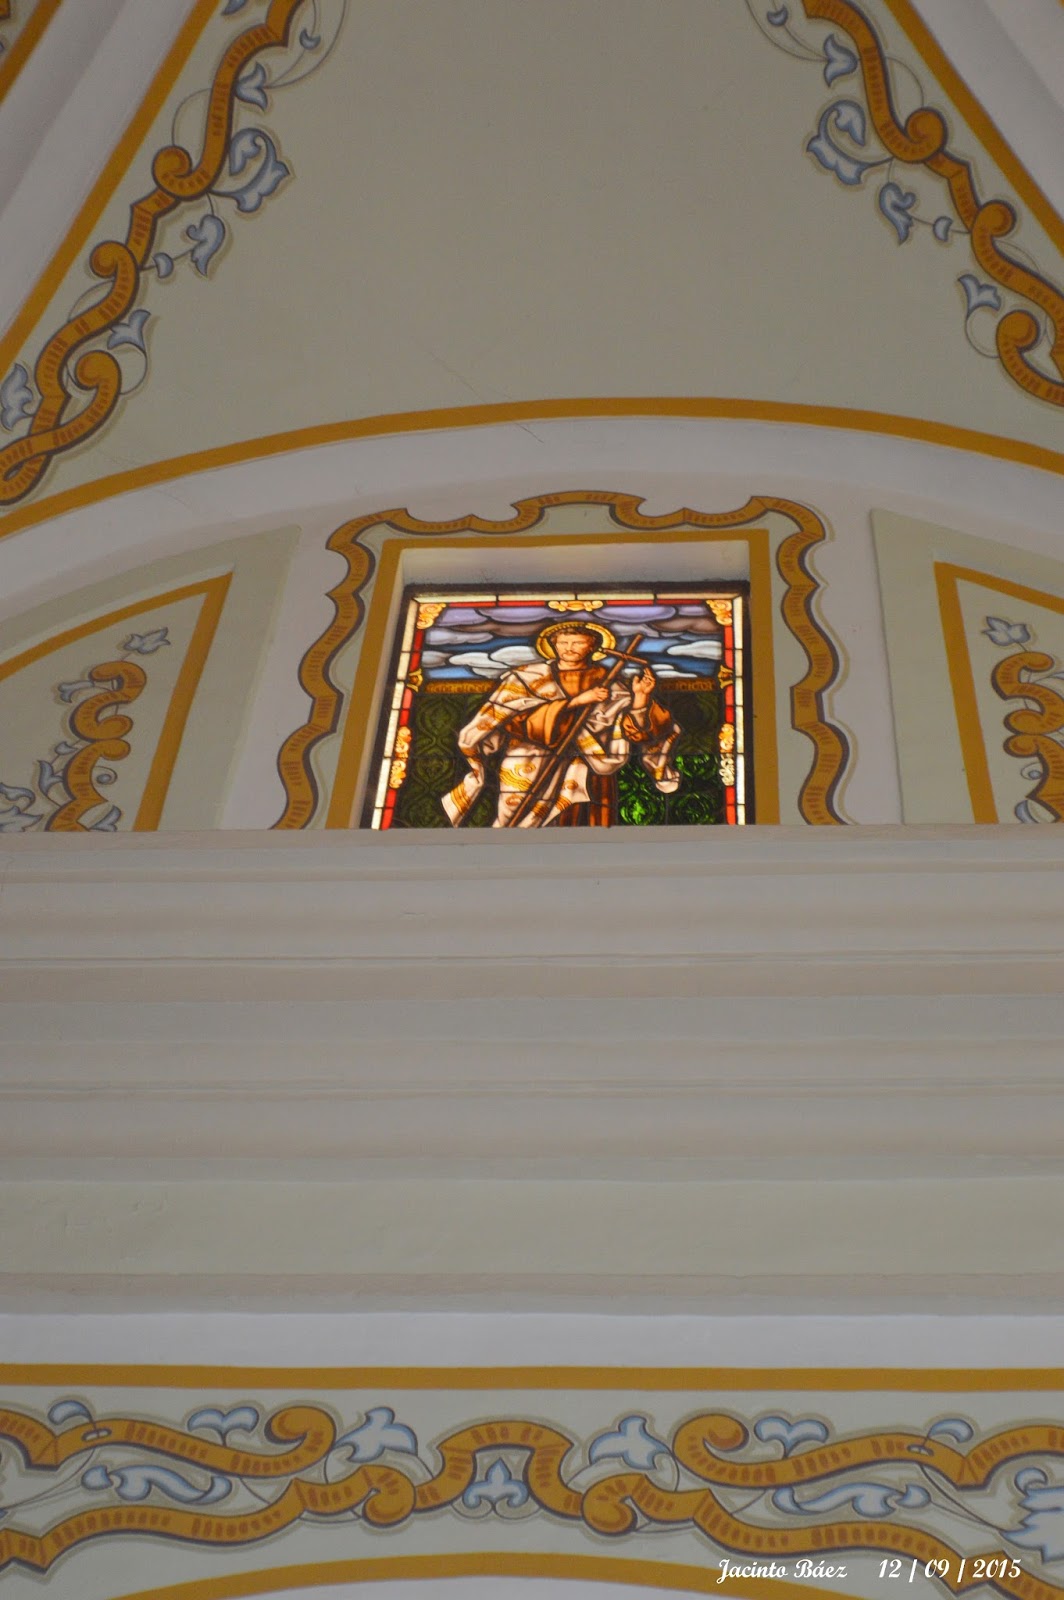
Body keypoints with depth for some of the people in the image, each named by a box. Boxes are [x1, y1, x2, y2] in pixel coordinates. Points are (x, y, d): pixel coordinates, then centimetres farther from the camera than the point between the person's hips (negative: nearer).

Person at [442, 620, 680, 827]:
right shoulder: (527, 679, 8)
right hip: (533, 776, -1)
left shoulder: (608, 684, 10)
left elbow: (633, 728, -2)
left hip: (589, 781, 1)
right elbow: (523, 718, -11)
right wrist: (575, 701, -16)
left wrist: (641, 696, -22)